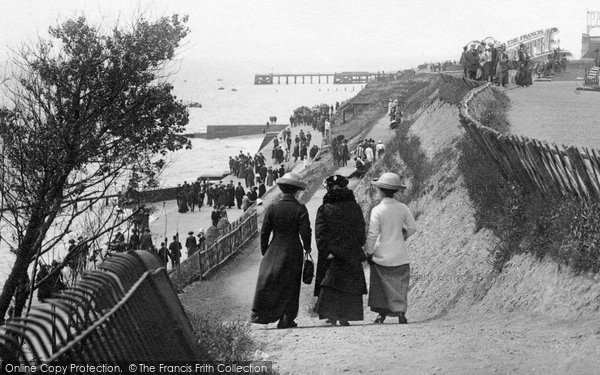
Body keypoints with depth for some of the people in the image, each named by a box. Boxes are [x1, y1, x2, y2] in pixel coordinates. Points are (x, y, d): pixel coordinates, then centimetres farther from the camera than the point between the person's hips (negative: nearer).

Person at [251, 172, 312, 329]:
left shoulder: (271, 209, -3)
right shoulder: (300, 209, -9)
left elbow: (264, 233, -1)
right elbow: (305, 232, -11)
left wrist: (264, 253, 11)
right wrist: (307, 247, 9)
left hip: (274, 251, 1)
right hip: (293, 252, -1)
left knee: (266, 282, 7)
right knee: (291, 285, 8)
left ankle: (259, 314, -2)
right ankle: (287, 320, 10)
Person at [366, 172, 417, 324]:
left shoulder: (377, 210, -13)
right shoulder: (402, 208, -3)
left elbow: (372, 234, -11)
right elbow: (412, 228, 3)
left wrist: (369, 253, -1)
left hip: (382, 255, -2)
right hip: (400, 255, 2)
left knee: (381, 284, 11)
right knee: (400, 284, 8)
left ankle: (382, 313, 12)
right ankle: (400, 311, -4)